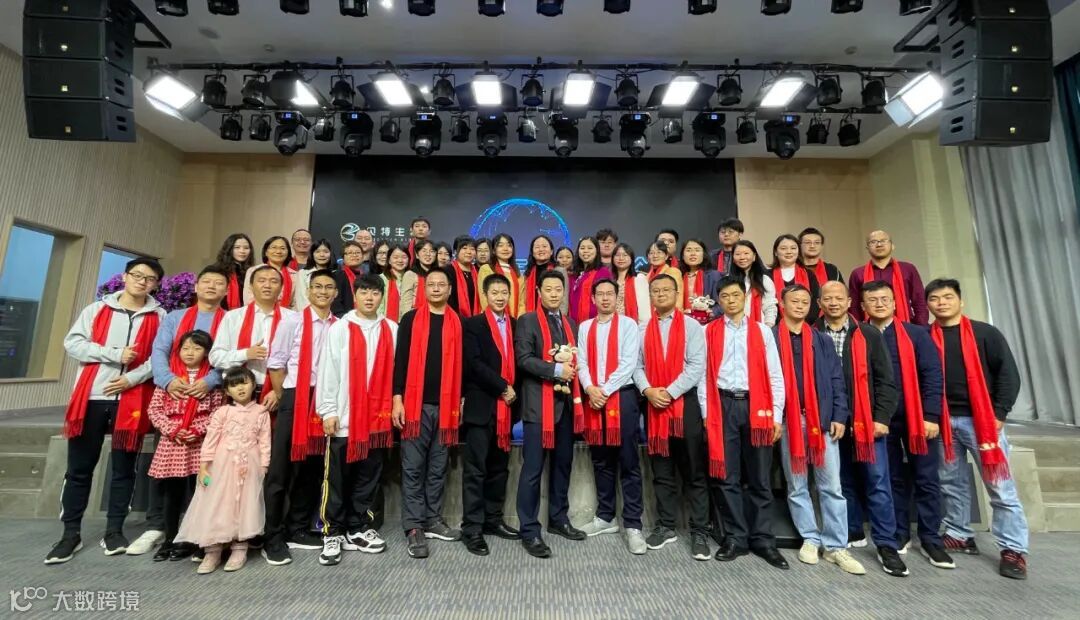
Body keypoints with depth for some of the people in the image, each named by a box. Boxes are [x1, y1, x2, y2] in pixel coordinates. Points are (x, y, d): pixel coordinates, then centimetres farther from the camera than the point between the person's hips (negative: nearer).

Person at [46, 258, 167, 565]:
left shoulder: (159, 317, 2)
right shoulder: (97, 309, 8)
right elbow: (72, 343, 1)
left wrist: (132, 378, -16)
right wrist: (114, 354, -12)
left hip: (131, 400, -1)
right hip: (91, 398, 2)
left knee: (123, 469, 6)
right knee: (79, 468, 8)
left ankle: (114, 531, 18)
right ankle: (71, 533, 21)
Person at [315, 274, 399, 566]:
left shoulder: (391, 330, 4)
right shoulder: (339, 329, -1)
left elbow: (396, 369, 5)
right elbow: (328, 371, -3)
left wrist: (395, 405, 2)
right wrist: (328, 410, -7)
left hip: (379, 416, 2)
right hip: (343, 417, -2)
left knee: (368, 478, 12)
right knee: (338, 479, 8)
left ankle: (360, 529, 26)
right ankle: (334, 533, 22)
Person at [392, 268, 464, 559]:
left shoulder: (458, 323, 8)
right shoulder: (410, 319, 2)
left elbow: (461, 364, 10)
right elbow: (400, 359, -2)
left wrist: (460, 401, 7)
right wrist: (397, 398, -9)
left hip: (445, 404, 2)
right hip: (416, 403, -2)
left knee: (438, 468, 12)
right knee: (413, 468, 4)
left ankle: (433, 520, 25)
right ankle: (414, 527, 14)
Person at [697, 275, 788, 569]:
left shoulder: (762, 331, 8)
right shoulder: (709, 332, 6)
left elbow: (774, 376, 6)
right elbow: (704, 375, 3)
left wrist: (776, 416, 0)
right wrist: (706, 413, -3)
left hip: (755, 406, 1)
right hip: (723, 406, 0)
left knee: (760, 478, 8)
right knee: (727, 477, 6)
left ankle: (762, 539, 22)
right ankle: (735, 537, 19)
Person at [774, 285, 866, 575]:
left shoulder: (823, 340, 11)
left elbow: (836, 380, 7)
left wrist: (839, 416, -2)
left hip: (822, 420, 2)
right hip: (788, 421, -2)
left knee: (831, 486, 5)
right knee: (797, 486, 8)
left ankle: (835, 546, 16)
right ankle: (810, 539, 22)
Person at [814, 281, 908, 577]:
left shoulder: (869, 335, 2)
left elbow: (885, 379, 2)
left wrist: (882, 417, -5)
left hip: (866, 420, 0)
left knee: (877, 482, 3)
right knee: (843, 481, 12)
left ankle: (886, 545, 14)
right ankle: (853, 533, 27)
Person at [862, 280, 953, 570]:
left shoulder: (917, 334, 0)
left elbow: (933, 376, -4)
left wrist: (931, 416, -11)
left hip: (918, 417, -1)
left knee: (926, 480, 7)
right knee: (893, 479, 11)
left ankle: (931, 539, 21)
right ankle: (899, 535, 24)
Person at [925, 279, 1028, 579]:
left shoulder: (985, 333, 0)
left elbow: (1009, 374, -1)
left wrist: (998, 415, -7)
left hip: (981, 419, -2)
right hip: (943, 421, 2)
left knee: (1000, 487, 2)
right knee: (951, 483, 11)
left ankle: (1014, 550, 14)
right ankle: (959, 536, 25)